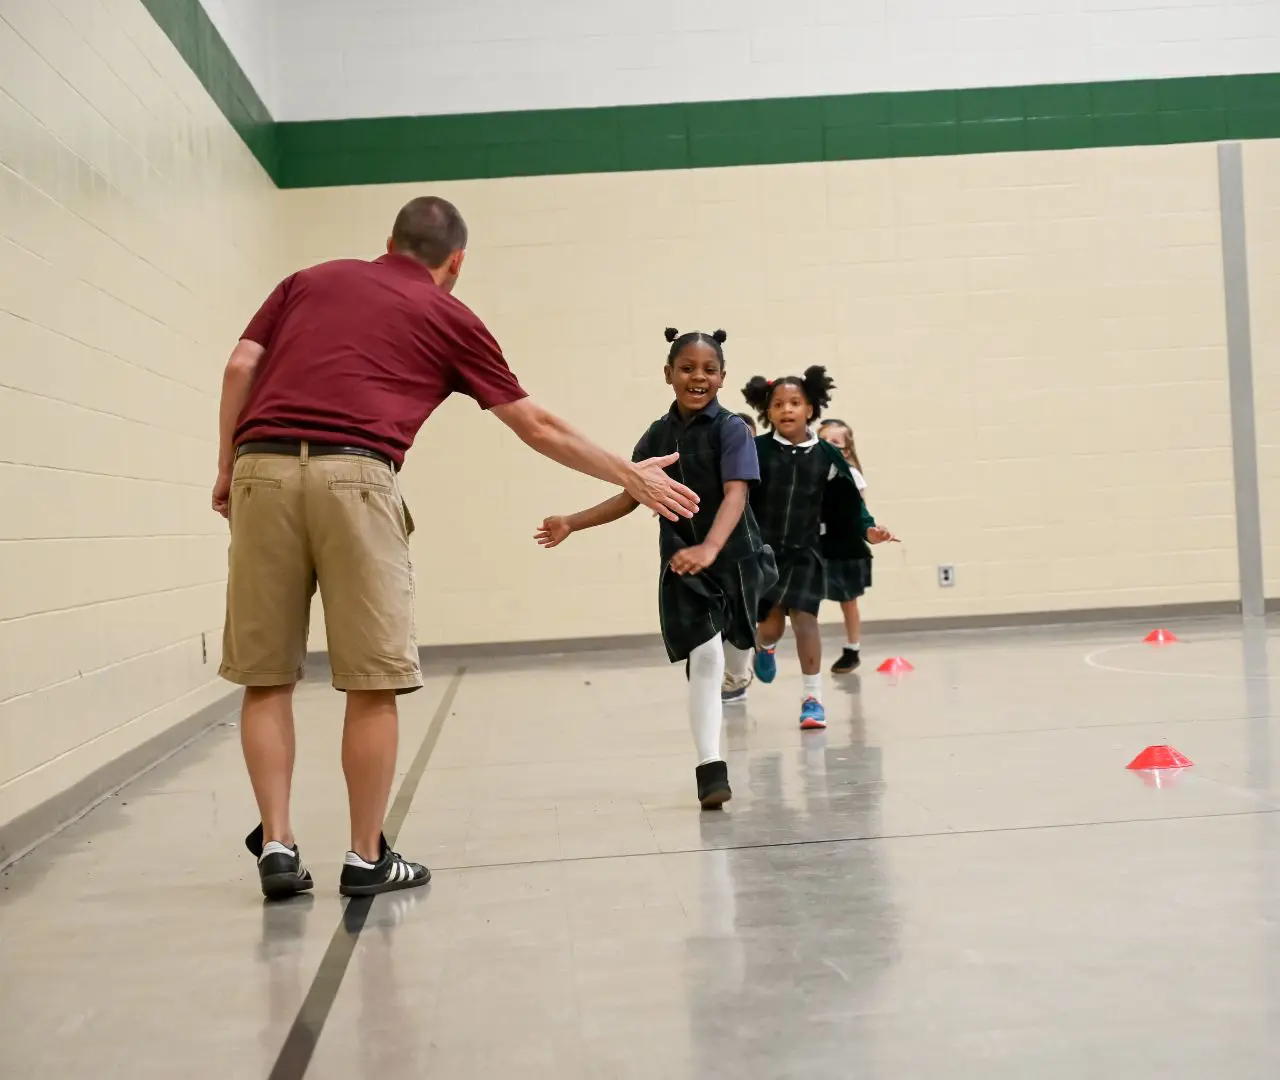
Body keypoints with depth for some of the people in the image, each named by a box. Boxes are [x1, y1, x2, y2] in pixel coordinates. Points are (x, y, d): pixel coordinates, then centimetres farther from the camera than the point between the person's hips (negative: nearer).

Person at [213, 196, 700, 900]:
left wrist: (227, 470, 17)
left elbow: (240, 368, 12)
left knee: (266, 677, 11)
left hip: (262, 467, 4)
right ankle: (367, 859, 12)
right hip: (353, 474, -3)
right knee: (373, 682, 5)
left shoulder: (310, 280, 25)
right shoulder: (449, 316, 17)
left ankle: (276, 845, 9)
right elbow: (537, 428, 21)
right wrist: (632, 476, 29)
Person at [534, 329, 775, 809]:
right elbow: (632, 496, 14)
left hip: (735, 558, -1)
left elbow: (735, 495, -24)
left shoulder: (731, 429, -11)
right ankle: (710, 767, -9)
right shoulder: (657, 436, 1)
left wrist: (709, 548, -41)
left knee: (734, 652, 16)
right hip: (682, 567, 1)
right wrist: (573, 523, 10)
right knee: (703, 657, -10)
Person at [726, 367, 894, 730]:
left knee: (804, 617, -10)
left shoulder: (825, 455, -1)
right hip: (761, 550, 0)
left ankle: (813, 697, -1)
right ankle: (764, 647, 43)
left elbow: (847, 502, 5)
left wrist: (867, 530, -7)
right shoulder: (756, 451, -6)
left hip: (805, 552, 0)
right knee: (770, 625, 3)